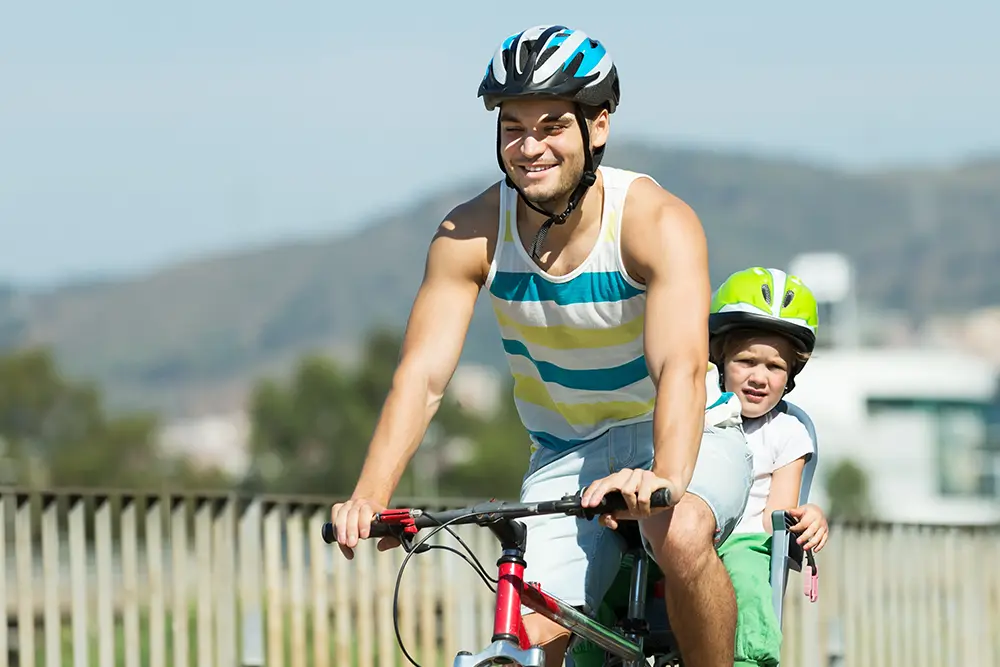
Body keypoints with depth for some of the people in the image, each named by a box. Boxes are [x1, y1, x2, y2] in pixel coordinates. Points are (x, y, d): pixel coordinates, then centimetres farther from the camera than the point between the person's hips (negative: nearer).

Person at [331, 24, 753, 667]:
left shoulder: (657, 222, -24)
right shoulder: (471, 233, -14)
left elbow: (681, 367, -38)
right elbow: (423, 373, -20)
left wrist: (664, 478, -57)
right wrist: (370, 496, -36)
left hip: (685, 438, -3)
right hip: (567, 456, 3)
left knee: (683, 538, -36)